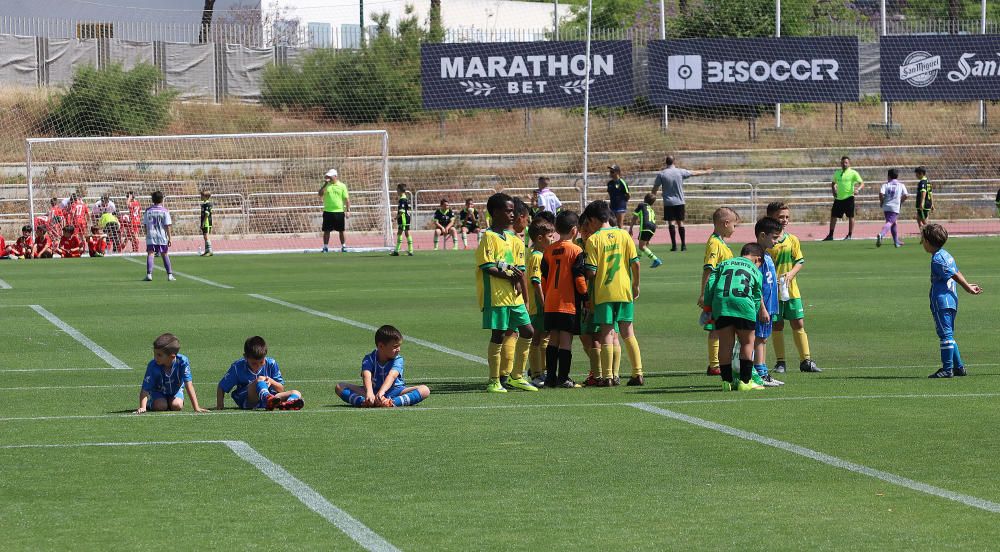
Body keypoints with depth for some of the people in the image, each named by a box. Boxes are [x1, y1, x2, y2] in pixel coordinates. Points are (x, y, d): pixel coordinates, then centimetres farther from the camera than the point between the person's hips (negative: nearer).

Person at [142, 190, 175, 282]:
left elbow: (145, 225, 5)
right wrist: (169, 238, 1)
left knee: (150, 254, -3)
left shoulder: (148, 210, 2)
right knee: (165, 255, 11)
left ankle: (149, 274, -16)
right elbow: (167, 226, -5)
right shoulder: (164, 211, -4)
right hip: (162, 237, 0)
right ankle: (170, 275, 12)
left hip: (150, 236, 0)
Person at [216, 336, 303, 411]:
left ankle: (288, 404, -55)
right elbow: (221, 387, 4)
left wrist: (271, 382, -15)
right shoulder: (237, 368, -4)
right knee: (259, 380, -31)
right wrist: (220, 404, -10)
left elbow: (281, 389, 6)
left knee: (296, 393, -16)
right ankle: (268, 400, -64)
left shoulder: (271, 364, 2)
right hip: (247, 401, -4)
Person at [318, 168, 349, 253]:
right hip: (328, 211, 1)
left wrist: (348, 210, -4)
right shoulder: (326, 185, 6)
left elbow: (346, 199, 2)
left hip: (339, 211, -1)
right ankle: (325, 247, 8)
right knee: (326, 231, 1)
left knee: (341, 231, 5)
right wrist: (325, 184, -13)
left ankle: (343, 246, 15)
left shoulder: (342, 186, 2)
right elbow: (320, 194, -8)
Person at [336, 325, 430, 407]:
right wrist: (369, 393, -52)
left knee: (425, 390, -26)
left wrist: (381, 392, -50)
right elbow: (366, 376, -30)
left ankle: (394, 402, -48)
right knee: (340, 387, -18)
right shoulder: (369, 359, -10)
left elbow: (392, 376, -29)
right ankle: (364, 401, -44)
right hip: (374, 391, 0)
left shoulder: (397, 359, -9)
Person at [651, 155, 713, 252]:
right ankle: (683, 245, 6)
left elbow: (655, 188, -2)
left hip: (668, 203, -2)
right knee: (680, 222, 6)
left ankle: (674, 245, -6)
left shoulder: (661, 174, -5)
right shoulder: (681, 172, -1)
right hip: (679, 202, 2)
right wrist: (706, 172, 29)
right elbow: (694, 173, 13)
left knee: (671, 223, -1)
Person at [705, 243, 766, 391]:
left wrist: (708, 305, 16)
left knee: (725, 344, 8)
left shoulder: (724, 264, 27)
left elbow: (710, 283, 14)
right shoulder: (755, 270, 23)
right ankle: (745, 381, 7)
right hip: (743, 303, -2)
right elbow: (757, 296, 22)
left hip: (720, 302, 2)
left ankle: (727, 381, 10)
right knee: (747, 343, 11)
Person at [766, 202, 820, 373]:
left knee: (798, 323, 3)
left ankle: (806, 360, 8)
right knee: (777, 325, 3)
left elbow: (800, 261, 8)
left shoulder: (792, 240, 6)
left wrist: (791, 273, -11)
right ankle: (780, 362, 11)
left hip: (791, 290, 3)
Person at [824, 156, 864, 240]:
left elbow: (862, 184, -8)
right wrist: (833, 191, 8)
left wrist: (858, 189, -28)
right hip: (838, 198, 5)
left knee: (850, 216, -2)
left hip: (849, 198, -5)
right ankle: (830, 235, 9)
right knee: (833, 216, 3)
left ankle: (850, 235, 7)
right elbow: (833, 183, 27)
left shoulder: (853, 173, -3)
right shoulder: (837, 173, 12)